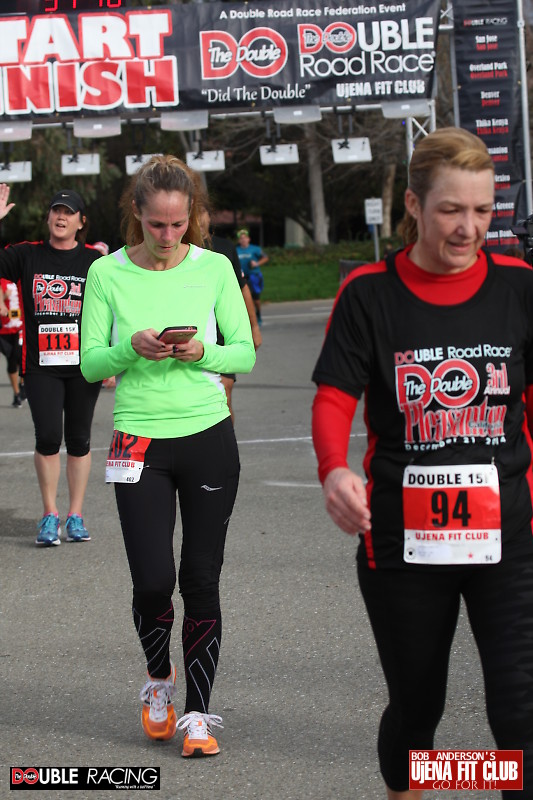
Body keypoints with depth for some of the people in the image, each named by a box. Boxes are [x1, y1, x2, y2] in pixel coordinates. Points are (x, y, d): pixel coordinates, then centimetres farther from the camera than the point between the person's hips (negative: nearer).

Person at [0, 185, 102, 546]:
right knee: (48, 437, -8)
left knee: (79, 439, 6)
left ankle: (76, 515, 16)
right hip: (41, 366, 0)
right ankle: (50, 514, 6)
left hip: (84, 365, 0)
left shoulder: (95, 261, 4)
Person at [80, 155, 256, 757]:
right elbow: (90, 364, 0)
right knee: (153, 581, -6)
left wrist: (203, 352, -17)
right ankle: (159, 678, 25)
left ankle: (198, 713, 16)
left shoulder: (214, 267, 0)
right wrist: (132, 349, -19)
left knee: (201, 581, 3)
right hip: (140, 443, -1)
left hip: (209, 437, 1)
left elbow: (245, 352, 3)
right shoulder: (108, 273, -2)